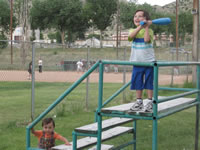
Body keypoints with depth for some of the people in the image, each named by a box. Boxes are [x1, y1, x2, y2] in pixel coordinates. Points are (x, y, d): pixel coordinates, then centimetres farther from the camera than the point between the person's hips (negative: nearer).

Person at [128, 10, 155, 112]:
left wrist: (146, 26, -12)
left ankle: (150, 102, 7)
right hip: (137, 61, 3)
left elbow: (147, 39, -21)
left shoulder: (149, 30, 1)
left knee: (149, 82, 0)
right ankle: (139, 102, 16)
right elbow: (131, 36, -16)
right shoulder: (133, 30, 10)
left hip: (149, 60, -3)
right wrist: (140, 26, -20)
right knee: (137, 82, 5)